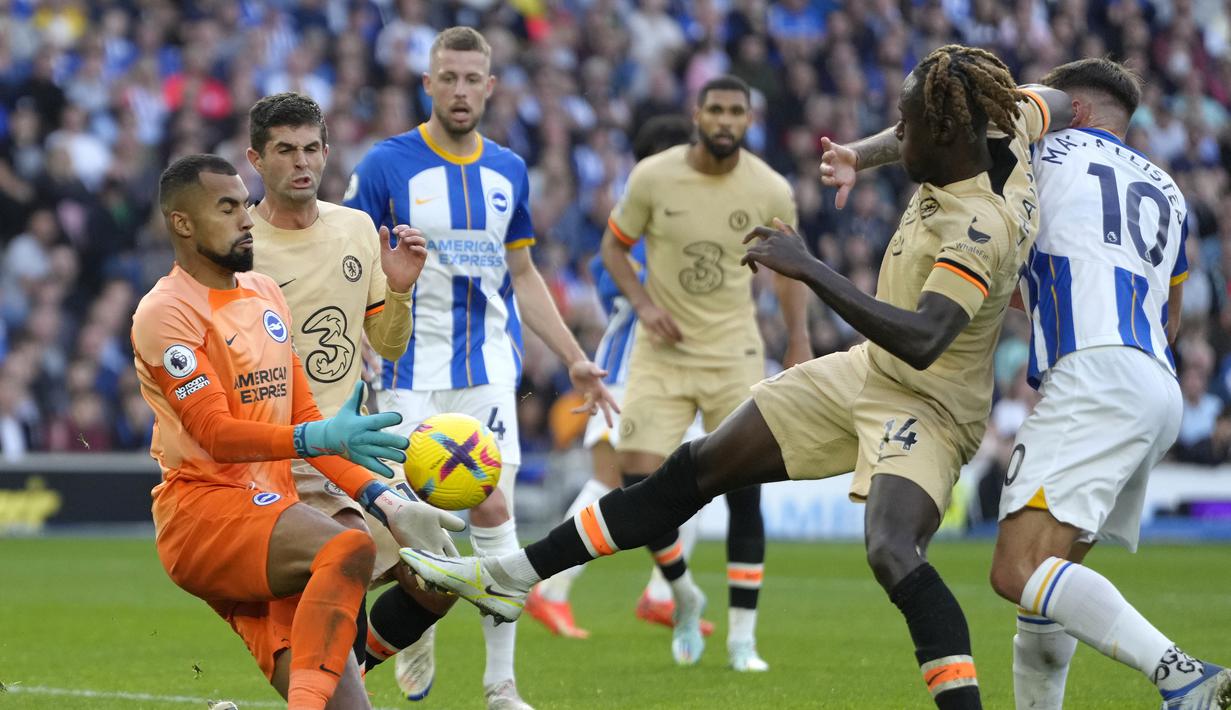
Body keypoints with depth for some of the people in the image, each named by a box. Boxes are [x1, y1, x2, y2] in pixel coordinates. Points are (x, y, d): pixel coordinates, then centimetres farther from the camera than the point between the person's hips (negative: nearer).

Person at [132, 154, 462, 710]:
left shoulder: (266, 294, 18)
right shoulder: (166, 313, -8)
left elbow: (304, 421, 20)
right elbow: (216, 433, -17)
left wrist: (386, 504, 9)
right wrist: (320, 437, -32)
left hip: (270, 508, 7)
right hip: (201, 511, -7)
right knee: (349, 550, -36)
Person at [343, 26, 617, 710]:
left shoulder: (508, 172, 10)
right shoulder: (386, 165, -2)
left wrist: (574, 359, 15)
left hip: (488, 365, 2)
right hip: (410, 369, -2)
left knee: (493, 511, -9)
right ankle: (416, 632, 27)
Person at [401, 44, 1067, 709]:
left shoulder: (982, 229, -32)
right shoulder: (1002, 132, -6)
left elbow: (921, 341, -42)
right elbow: (1055, 101, 17)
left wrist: (810, 269, -38)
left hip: (926, 409, -10)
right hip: (867, 372, 10)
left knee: (891, 552, -36)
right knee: (699, 467, 12)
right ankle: (513, 577, 20)